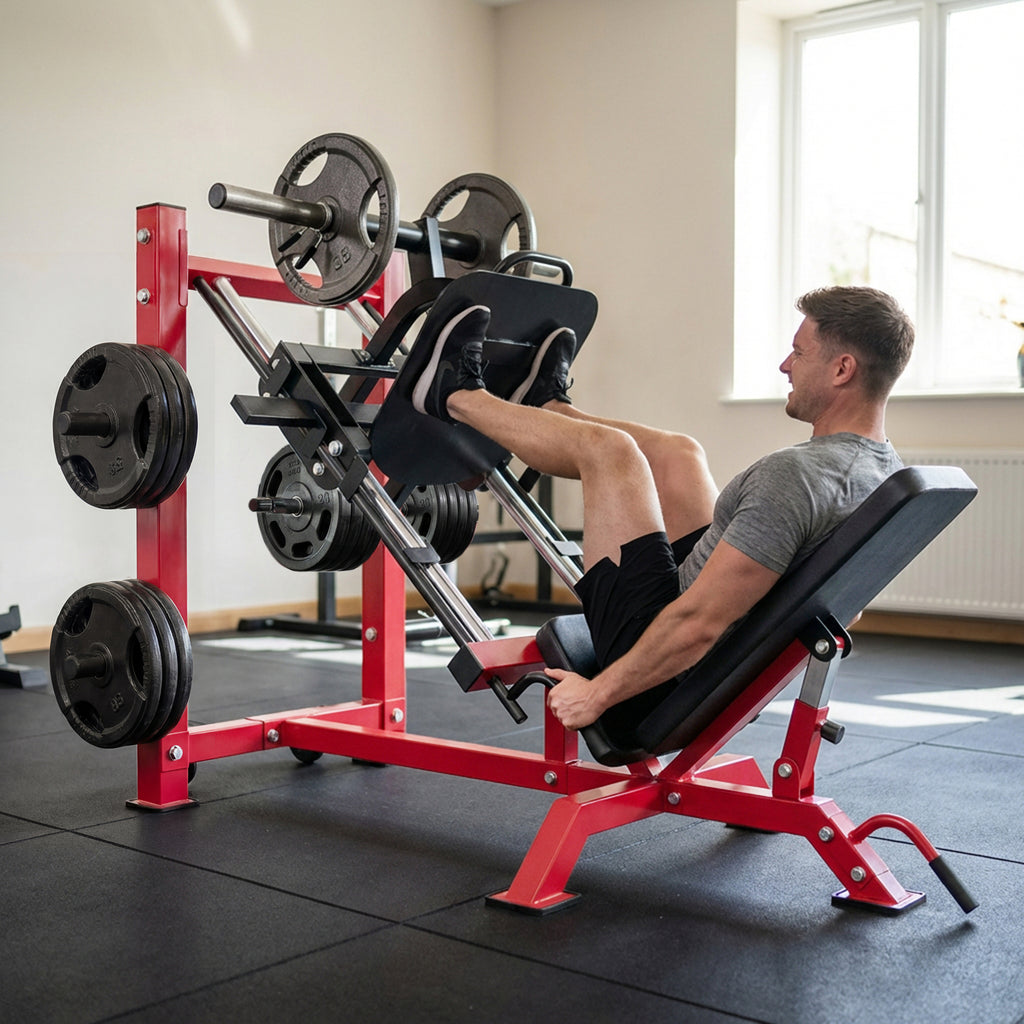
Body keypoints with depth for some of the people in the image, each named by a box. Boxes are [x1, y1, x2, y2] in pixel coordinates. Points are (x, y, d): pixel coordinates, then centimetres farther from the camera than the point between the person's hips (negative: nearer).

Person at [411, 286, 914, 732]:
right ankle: (548, 404, 43)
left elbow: (698, 624, -32)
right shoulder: (885, 469, 0)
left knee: (606, 448, -3)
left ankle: (457, 396, 21)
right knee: (677, 453, 17)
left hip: (667, 680, -9)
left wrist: (598, 694, -21)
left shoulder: (798, 474, -30)